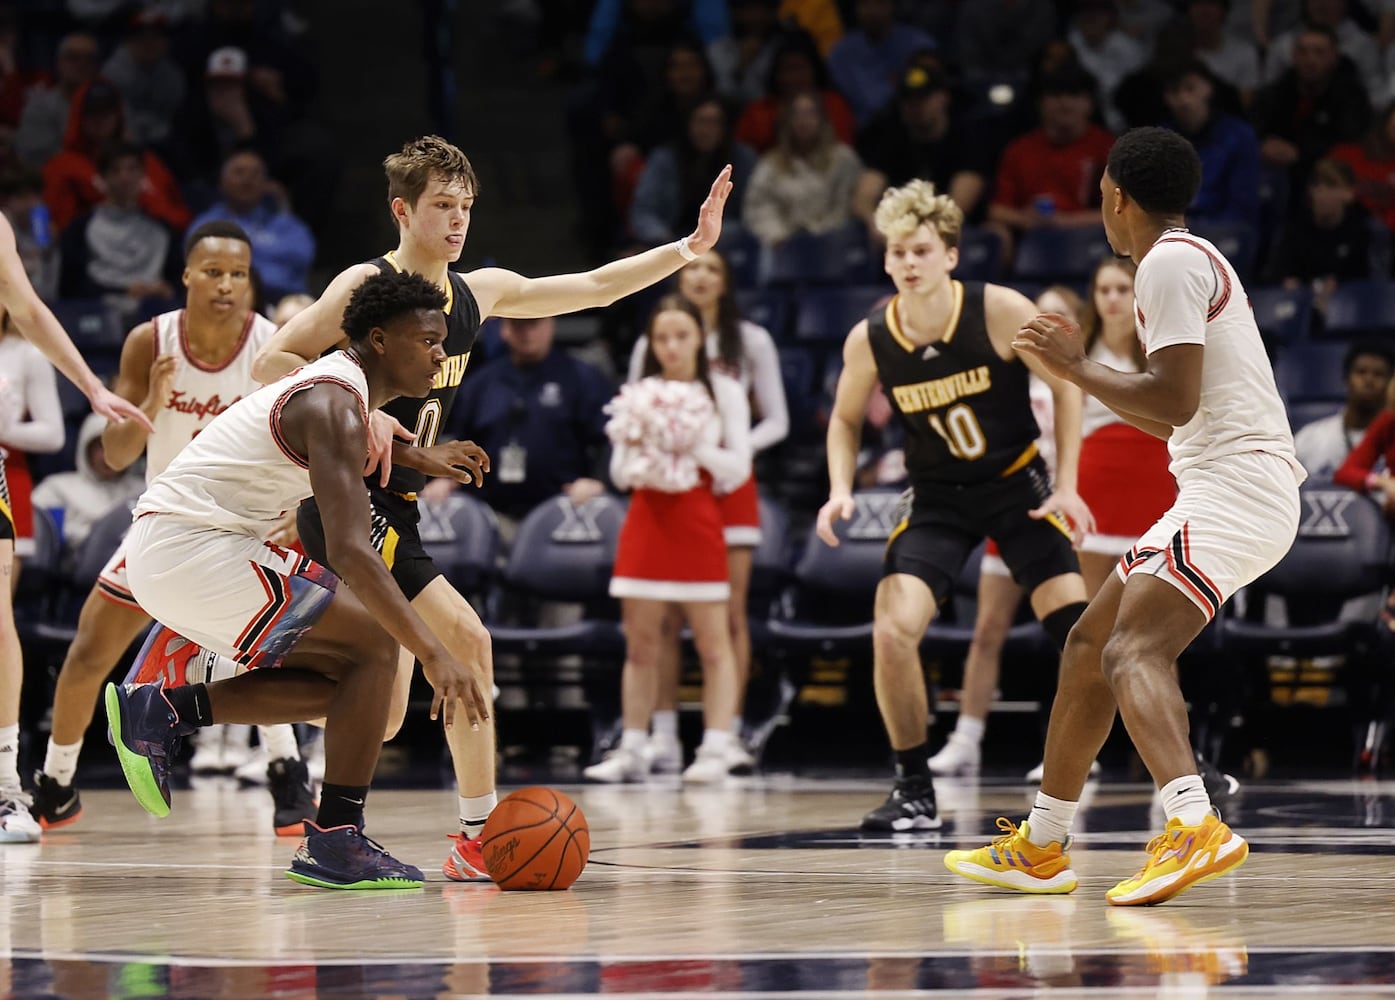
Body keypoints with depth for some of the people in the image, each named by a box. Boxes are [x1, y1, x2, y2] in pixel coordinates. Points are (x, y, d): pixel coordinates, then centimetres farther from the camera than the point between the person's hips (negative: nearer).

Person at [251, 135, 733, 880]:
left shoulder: (477, 292, 11)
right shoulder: (368, 286, -11)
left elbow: (592, 287, 18)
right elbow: (270, 363, -15)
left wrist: (691, 247, 11)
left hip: (396, 509, 8)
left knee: (384, 714, 6)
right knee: (466, 637, -19)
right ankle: (481, 839, -12)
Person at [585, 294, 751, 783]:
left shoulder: (724, 392, 3)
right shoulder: (639, 395, 9)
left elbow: (737, 468, -2)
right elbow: (621, 475, 10)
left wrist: (694, 444, -16)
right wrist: (635, 446, -10)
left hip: (698, 521, -3)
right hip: (646, 519, 3)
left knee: (713, 642, -5)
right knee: (639, 645, 3)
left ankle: (716, 751, -5)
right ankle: (632, 751, 8)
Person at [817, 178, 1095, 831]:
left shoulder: (1001, 312, -18)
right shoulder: (868, 341, -11)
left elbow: (1066, 386, -6)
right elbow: (845, 419, 8)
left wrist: (1066, 486, -10)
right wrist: (840, 491, -9)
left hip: (1019, 485, -2)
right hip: (937, 499, 2)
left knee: (1077, 628, -12)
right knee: (892, 631, -17)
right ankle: (915, 793, -3)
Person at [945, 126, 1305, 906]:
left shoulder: (1171, 262, -9)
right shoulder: (1193, 259, 23)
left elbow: (1176, 401, -20)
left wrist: (1078, 367, -7)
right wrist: (1081, 372, 31)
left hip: (1235, 485, -11)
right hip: (1228, 485, 11)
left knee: (1133, 651, -27)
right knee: (1091, 643, 17)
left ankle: (1194, 826, -48)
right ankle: (1041, 850, 25)